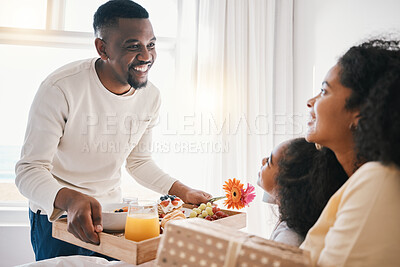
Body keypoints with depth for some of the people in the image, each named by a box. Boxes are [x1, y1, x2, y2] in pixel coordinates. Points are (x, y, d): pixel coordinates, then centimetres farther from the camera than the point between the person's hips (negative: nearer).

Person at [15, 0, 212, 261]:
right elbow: (29, 170, -23)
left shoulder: (151, 96, -7)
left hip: (111, 211, 5)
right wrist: (71, 200, -43)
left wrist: (183, 191, -5)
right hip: (57, 215, -4)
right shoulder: (60, 88, -24)